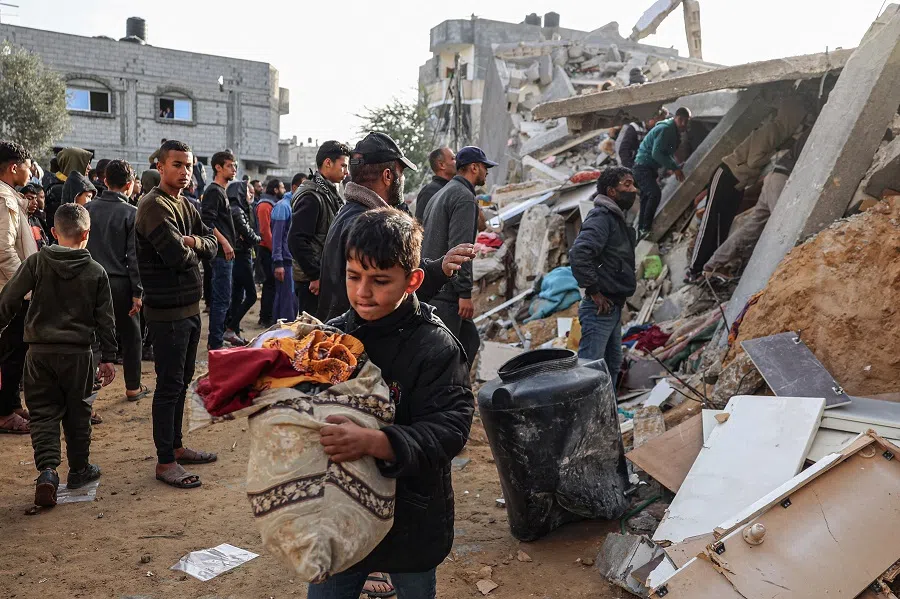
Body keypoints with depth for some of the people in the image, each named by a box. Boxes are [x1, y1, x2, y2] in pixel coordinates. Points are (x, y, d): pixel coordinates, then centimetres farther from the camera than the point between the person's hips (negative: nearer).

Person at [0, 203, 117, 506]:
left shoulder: (36, 262, -3)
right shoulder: (96, 272, -3)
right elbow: (105, 319, 0)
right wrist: (108, 357, 6)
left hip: (40, 352, 0)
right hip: (77, 353, 0)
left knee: (43, 413, 8)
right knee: (77, 412, 13)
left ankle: (47, 469, -9)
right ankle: (79, 469, 25)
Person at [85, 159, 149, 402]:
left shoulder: (88, 209, 2)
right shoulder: (131, 213, -9)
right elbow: (134, 256, -12)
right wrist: (137, 292, -9)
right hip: (121, 282, -3)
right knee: (130, 336, 10)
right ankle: (133, 388, 18)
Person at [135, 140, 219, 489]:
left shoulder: (186, 206, 14)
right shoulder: (154, 206, -15)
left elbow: (212, 246, 8)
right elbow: (178, 256, -24)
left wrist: (196, 242, -13)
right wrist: (190, 249, -3)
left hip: (190, 307, 9)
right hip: (167, 311, -9)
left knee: (182, 381, 17)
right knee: (169, 385, -2)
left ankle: (175, 447, 30)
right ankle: (165, 461, 8)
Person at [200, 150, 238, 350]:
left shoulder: (221, 191, 20)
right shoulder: (213, 191, -11)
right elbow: (207, 222, -22)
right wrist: (224, 243, -21)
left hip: (224, 253, 10)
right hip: (221, 253, -10)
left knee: (220, 299, 14)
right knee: (222, 300, -8)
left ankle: (215, 340, 22)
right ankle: (215, 343, -2)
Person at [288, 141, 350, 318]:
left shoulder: (331, 193, 15)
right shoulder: (311, 196, -15)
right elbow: (297, 240, -22)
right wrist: (316, 276, -19)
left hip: (326, 276, 9)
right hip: (313, 282, -9)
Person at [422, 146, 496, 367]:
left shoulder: (440, 195, 21)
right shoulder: (465, 197, -11)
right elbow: (460, 248, -20)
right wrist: (465, 293, -20)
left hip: (431, 285, 10)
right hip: (446, 291, -10)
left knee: (469, 339, 14)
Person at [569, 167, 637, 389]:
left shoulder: (615, 218, 17)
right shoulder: (601, 217, -15)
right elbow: (578, 254, -29)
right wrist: (594, 291, -22)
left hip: (613, 308, 11)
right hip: (600, 308, -11)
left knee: (612, 366, 21)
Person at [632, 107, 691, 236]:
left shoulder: (675, 132, 12)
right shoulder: (665, 129, -20)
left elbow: (668, 153, 18)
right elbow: (656, 153, -25)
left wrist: (676, 167, 4)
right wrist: (675, 168, -22)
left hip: (651, 167, 11)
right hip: (643, 166, -11)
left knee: (647, 197, 14)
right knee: (655, 193, -24)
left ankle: (641, 229, 23)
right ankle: (645, 229, -21)